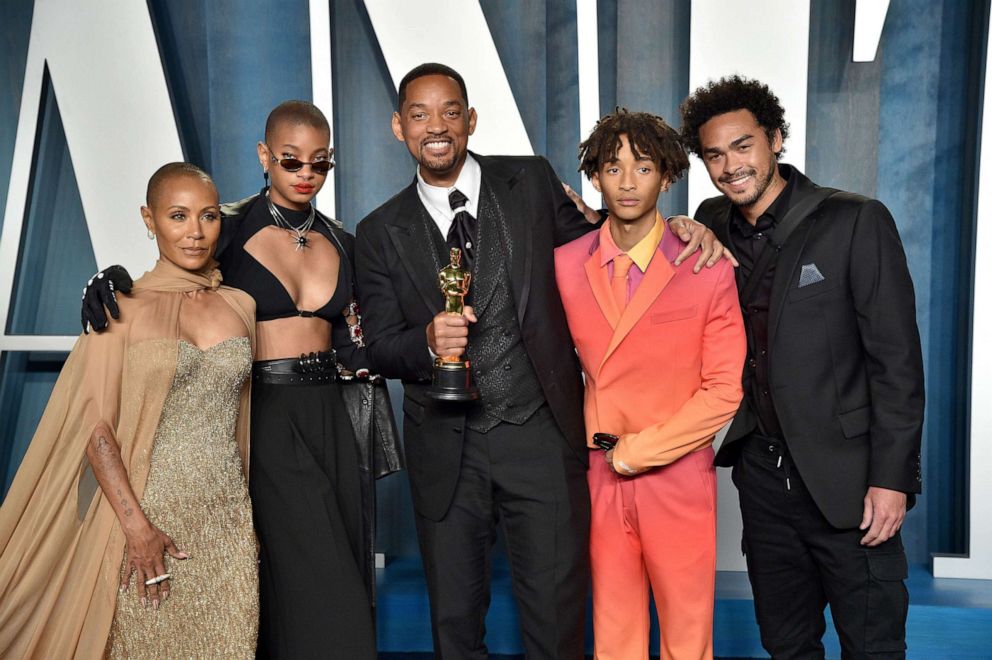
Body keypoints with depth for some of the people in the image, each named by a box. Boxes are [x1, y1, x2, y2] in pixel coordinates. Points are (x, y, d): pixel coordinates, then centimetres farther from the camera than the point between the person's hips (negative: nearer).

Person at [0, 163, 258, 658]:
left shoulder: (240, 306, 7)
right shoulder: (124, 307, -4)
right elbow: (95, 425, -8)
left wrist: (247, 515, 13)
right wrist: (136, 526, -15)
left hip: (226, 519, 4)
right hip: (146, 511, -3)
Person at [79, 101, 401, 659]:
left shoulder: (341, 243, 10)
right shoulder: (230, 230, -3)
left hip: (333, 416, 5)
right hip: (265, 413, -4)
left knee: (345, 566, 11)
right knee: (304, 575, -4)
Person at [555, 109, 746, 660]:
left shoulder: (709, 269, -6)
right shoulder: (565, 264, 2)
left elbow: (725, 390, -8)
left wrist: (640, 450, -11)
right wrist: (584, 440, 1)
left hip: (679, 478, -2)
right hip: (599, 477, 2)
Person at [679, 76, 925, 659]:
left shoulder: (856, 222, -10)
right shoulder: (713, 224, 5)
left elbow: (897, 360, -11)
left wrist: (892, 477, -13)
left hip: (846, 476, -4)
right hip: (763, 472, 5)